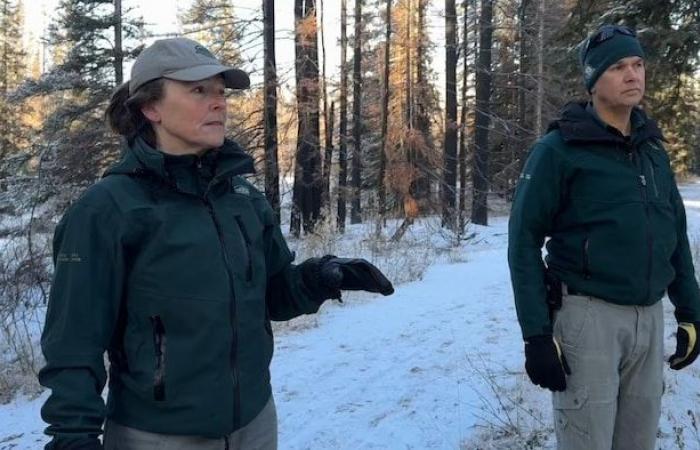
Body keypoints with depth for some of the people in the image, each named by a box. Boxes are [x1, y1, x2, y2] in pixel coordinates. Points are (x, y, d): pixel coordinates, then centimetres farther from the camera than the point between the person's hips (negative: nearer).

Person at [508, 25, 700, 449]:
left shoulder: (653, 148, 11)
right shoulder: (559, 149, -8)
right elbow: (524, 240, -10)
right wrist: (536, 334, -15)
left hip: (650, 317, 6)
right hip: (588, 314, -6)